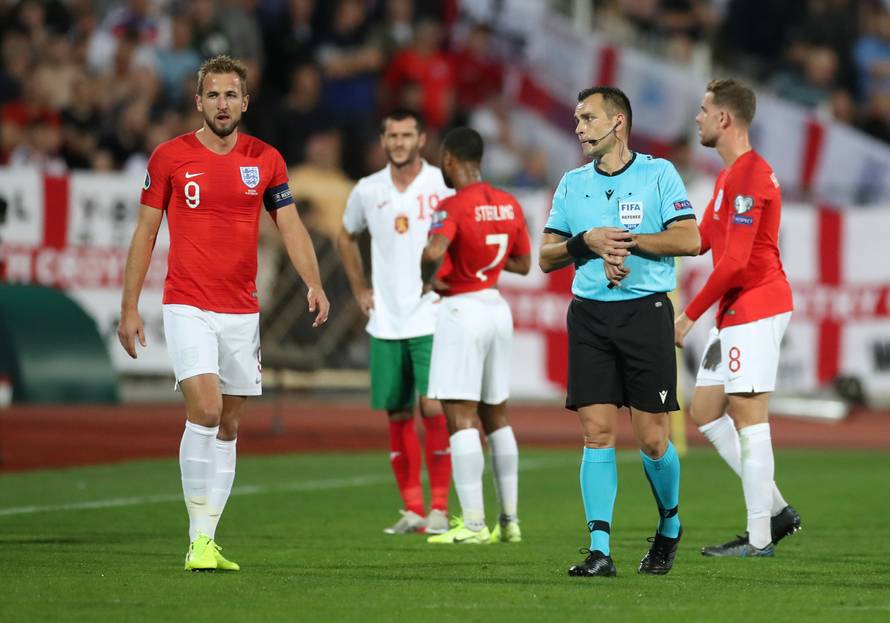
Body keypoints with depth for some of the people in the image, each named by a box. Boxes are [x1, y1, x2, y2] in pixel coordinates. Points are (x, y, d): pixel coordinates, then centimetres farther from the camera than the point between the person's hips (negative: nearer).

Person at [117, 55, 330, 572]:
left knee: (229, 426, 6)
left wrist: (315, 285, -13)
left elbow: (291, 226, 4)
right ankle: (198, 539, -14)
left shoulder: (266, 160, 6)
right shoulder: (169, 157, -1)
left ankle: (208, 542, 14)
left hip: (242, 311, 4)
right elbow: (146, 233, 4)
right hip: (188, 308, -4)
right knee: (205, 410, -19)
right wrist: (130, 307, 1)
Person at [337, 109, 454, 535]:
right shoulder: (368, 191, 7)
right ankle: (412, 510, 12)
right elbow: (346, 238, 25)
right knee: (397, 415, 5)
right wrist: (359, 290, 17)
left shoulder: (443, 185, -5)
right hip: (385, 323, 4)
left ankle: (439, 508, -4)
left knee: (433, 409, -11)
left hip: (431, 319, -4)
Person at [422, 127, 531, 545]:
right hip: (497, 306, 7)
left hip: (461, 310, -7)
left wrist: (428, 277, -13)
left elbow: (432, 251, -33)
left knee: (460, 417, -7)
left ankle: (473, 523, -12)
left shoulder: (453, 207, -15)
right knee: (496, 416, 15)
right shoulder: (509, 205, 7)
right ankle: (509, 519, 16)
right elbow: (523, 264, 16)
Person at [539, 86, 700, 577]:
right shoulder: (572, 183, 13)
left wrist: (626, 240, -11)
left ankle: (669, 526, 24)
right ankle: (599, 549, -7)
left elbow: (688, 240, -7)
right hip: (589, 315, 3)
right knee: (597, 433, -6)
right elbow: (547, 257, 11)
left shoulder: (658, 173, 1)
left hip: (646, 311, -3)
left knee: (652, 439, -2)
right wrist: (587, 242, -7)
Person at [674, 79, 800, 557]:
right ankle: (776, 510, 14)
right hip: (735, 314, 11)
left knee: (748, 417, -9)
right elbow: (701, 239, 20)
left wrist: (691, 314, -16)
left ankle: (759, 539, -6)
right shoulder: (731, 175, 18)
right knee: (705, 412, 11)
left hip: (755, 308, -11)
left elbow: (734, 260, -20)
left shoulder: (749, 175, -15)